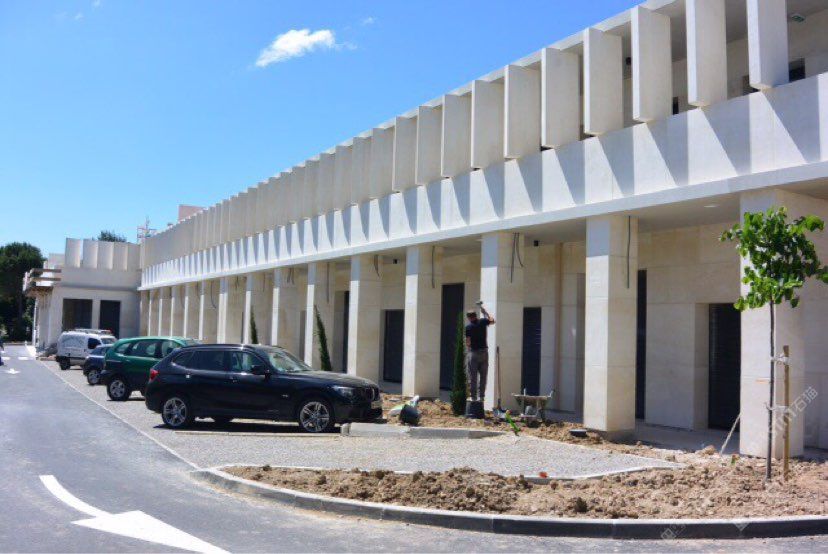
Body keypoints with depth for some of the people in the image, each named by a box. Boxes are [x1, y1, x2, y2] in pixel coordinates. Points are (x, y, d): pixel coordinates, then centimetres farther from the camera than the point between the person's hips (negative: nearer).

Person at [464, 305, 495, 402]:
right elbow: (492, 320, 21)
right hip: (484, 351, 3)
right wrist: (484, 312, 27)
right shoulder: (482, 321, 0)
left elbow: (468, 342, -10)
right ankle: (481, 396, 11)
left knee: (472, 376, 3)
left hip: (473, 352, -3)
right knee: (483, 376, 10)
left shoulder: (468, 327, -8)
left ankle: (473, 396, 4)